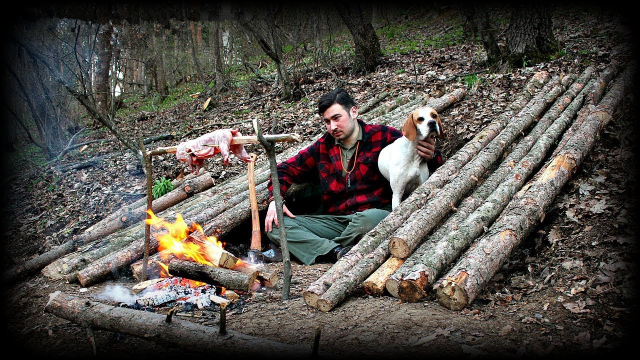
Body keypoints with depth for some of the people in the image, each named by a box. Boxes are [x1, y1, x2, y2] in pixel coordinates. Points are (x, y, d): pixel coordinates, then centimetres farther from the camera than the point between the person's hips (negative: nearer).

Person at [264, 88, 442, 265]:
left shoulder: (383, 136, 2)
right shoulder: (323, 147, 13)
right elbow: (286, 169, 18)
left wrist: (431, 156, -24)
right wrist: (275, 199, 0)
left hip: (377, 214, -4)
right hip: (335, 220, 4)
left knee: (367, 219, -41)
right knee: (274, 225, -13)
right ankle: (339, 252, -30)